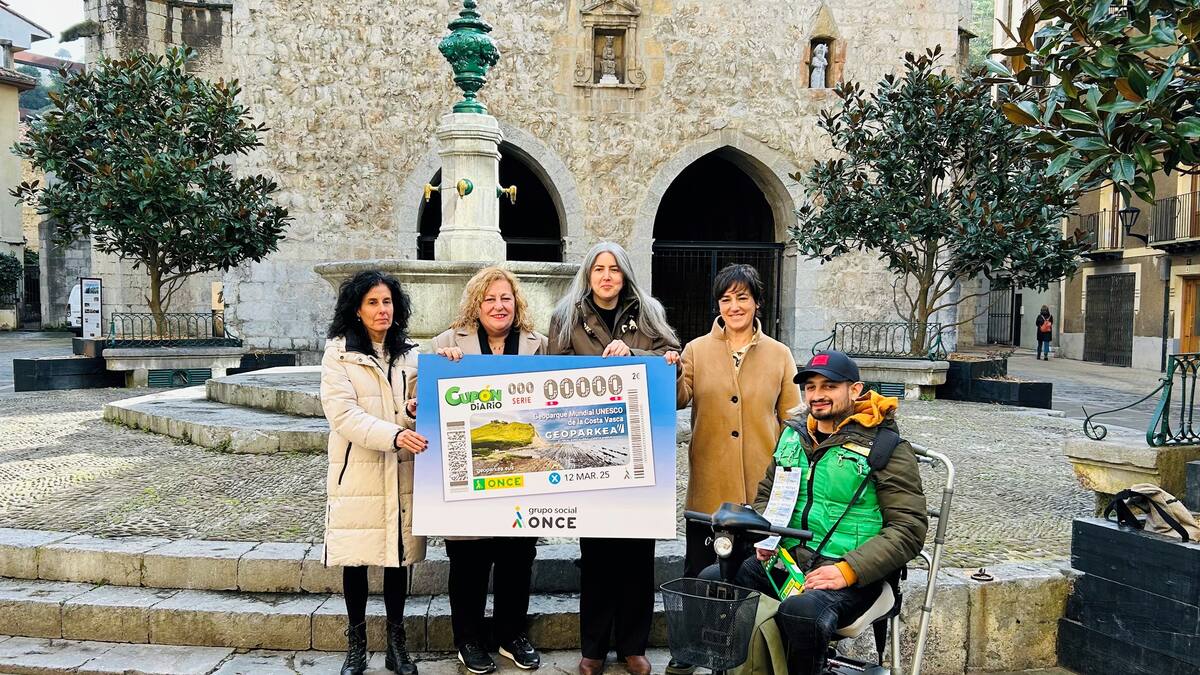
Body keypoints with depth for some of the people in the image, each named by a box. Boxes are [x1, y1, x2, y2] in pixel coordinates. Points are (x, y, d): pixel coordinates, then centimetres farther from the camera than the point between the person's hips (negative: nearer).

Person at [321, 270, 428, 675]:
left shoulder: (409, 354, 11)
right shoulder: (339, 353, -2)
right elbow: (343, 414, -14)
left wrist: (416, 409, -6)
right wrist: (394, 434, -27)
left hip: (402, 470, 3)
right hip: (357, 471, -3)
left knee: (399, 554, 8)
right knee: (355, 558, 3)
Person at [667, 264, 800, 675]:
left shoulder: (779, 355, 5)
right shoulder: (697, 350, 4)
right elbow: (678, 401, -7)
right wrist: (671, 376, -26)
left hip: (762, 486, 0)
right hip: (709, 485, 0)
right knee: (698, 571, 9)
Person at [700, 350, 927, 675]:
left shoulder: (887, 449, -5)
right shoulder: (793, 435, 13)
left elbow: (909, 527, -10)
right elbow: (765, 494, 25)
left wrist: (849, 570, -20)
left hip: (851, 574, -5)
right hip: (786, 559, 6)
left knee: (800, 612, -36)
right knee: (711, 580, -17)